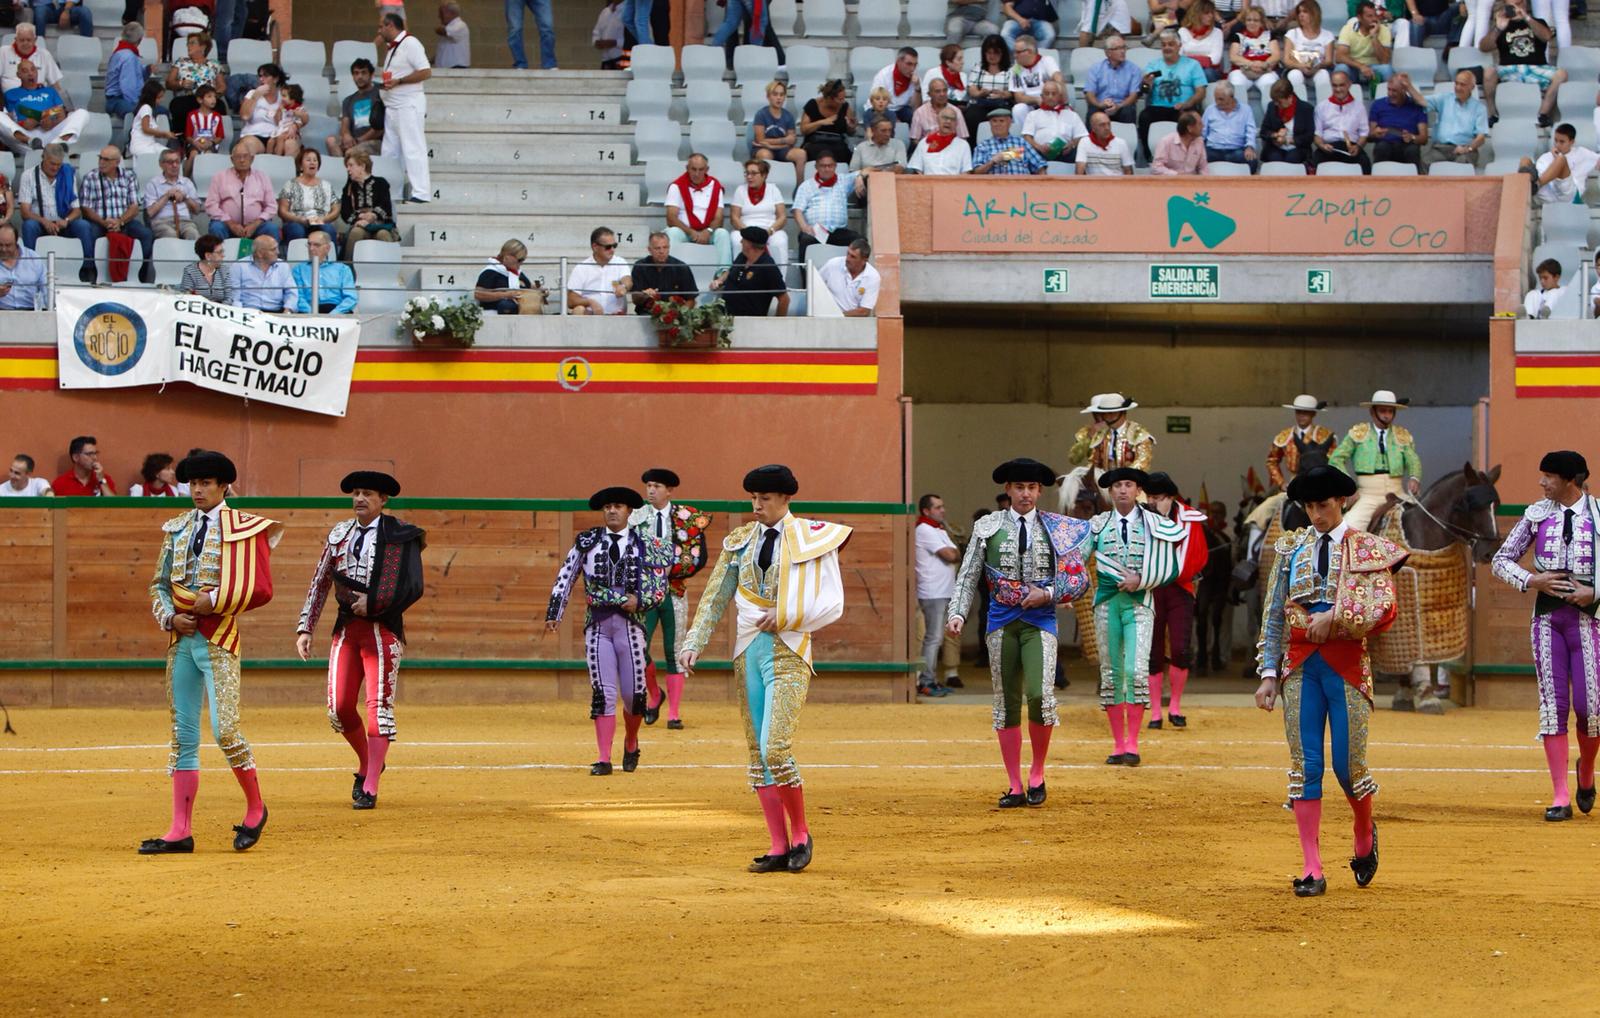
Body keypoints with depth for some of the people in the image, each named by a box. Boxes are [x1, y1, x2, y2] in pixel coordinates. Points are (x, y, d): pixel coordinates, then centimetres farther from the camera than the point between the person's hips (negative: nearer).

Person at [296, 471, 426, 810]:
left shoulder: (400, 535, -3)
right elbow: (320, 583, 15)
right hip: (346, 627, 5)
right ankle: (368, 763, 27)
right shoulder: (339, 534, 13)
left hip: (382, 627, -5)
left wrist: (372, 603, -15)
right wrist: (305, 629, 8)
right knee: (340, 707, 1)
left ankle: (369, 788, -7)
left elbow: (413, 587, -11)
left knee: (378, 706, -9)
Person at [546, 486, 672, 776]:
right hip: (597, 623, 1)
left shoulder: (643, 544, 5)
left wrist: (640, 601, -14)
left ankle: (631, 743, 28)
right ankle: (604, 759, -2)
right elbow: (565, 578, 9)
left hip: (630, 622, -1)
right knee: (603, 693, -4)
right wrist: (554, 614, 4)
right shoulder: (587, 541, 8)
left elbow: (659, 588, 4)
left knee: (633, 694, 0)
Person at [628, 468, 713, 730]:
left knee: (674, 653, 1)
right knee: (638, 650, -9)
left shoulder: (687, 518, -1)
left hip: (674, 592, -1)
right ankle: (654, 696, 19)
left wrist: (671, 570, -15)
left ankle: (674, 714, 7)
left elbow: (699, 558, -4)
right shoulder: (636, 517, 6)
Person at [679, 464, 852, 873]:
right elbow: (715, 598, 12)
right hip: (748, 651, 5)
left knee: (775, 750, -16)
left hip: (788, 654, -5)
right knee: (758, 753, 4)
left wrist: (784, 617, -11)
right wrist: (693, 644, 1)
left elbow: (831, 604, -3)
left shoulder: (812, 538, -1)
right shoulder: (740, 541, 11)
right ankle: (778, 847, 9)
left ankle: (800, 833, 3)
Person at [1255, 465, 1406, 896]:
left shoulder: (1368, 549, 2)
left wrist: (1334, 617, -18)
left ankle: (1365, 835, 29)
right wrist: (1269, 673, 3)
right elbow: (1274, 615, 10)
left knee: (1348, 765, -2)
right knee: (1305, 767, -1)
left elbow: (1383, 611, -9)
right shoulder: (1291, 548, 11)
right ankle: (1311, 870, 1)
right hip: (1299, 664, 2)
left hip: (1347, 665, -2)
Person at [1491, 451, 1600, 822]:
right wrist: (1532, 580, -7)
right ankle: (1560, 797, -1)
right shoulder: (1537, 514, 7)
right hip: (1547, 613, 2)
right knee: (1553, 704, -3)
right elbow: (1502, 559, 10)